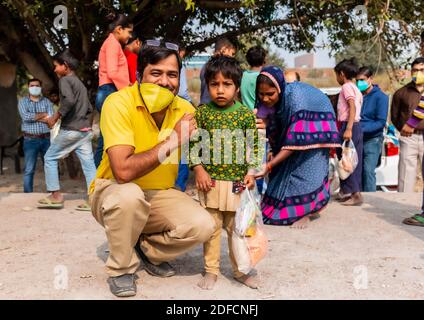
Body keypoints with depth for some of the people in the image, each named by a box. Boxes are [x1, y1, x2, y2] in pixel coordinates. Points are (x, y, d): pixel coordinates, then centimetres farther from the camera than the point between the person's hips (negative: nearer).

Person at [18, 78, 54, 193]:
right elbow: (25, 117, -13)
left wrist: (33, 117, -12)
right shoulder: (23, 101, 6)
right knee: (29, 170, -1)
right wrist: (43, 114, -7)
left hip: (46, 139, 2)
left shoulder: (47, 101, 8)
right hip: (30, 140, -1)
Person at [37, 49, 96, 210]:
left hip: (70, 129, -7)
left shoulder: (65, 80, -5)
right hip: (85, 130, 8)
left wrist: (55, 116, -15)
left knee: (50, 158, 7)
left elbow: (69, 101, -23)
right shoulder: (80, 83, 20)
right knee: (88, 163, 1)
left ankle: (56, 196, 5)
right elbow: (89, 108, 20)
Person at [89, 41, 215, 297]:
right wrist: (172, 141, -29)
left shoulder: (185, 109, -6)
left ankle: (147, 249, 10)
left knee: (202, 225, -20)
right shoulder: (119, 103, -22)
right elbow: (123, 171, -33)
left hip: (160, 194, 4)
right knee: (130, 195, -38)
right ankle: (121, 268, -9)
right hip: (114, 191, -4)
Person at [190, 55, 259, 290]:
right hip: (210, 181, 0)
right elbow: (193, 143, 2)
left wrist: (251, 172, -4)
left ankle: (240, 270, 27)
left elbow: (254, 146, 4)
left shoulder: (246, 114, 0)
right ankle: (211, 270, 23)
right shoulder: (202, 112, -1)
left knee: (237, 228, 11)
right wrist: (199, 169, -7)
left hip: (238, 182, 0)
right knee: (211, 227, 8)